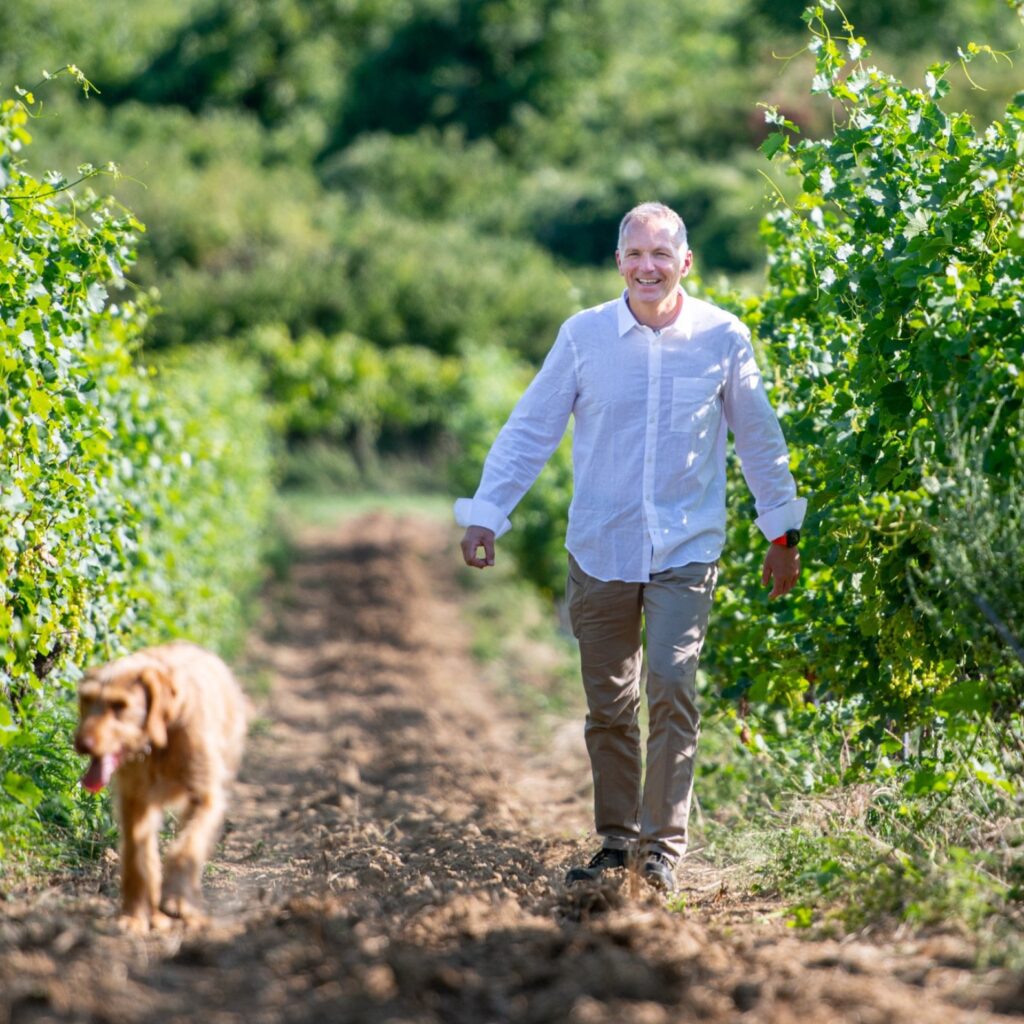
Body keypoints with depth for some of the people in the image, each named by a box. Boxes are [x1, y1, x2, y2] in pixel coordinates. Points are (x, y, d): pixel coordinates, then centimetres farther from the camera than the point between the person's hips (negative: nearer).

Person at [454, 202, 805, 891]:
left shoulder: (723, 337, -1)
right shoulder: (583, 335, -1)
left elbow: (760, 439, 11)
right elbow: (530, 430, 4)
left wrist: (783, 532, 16)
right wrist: (486, 515, -3)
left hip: (686, 549, -2)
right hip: (600, 549, 2)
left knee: (673, 689, -14)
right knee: (609, 704, 8)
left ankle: (664, 846, -9)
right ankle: (618, 841, 20)